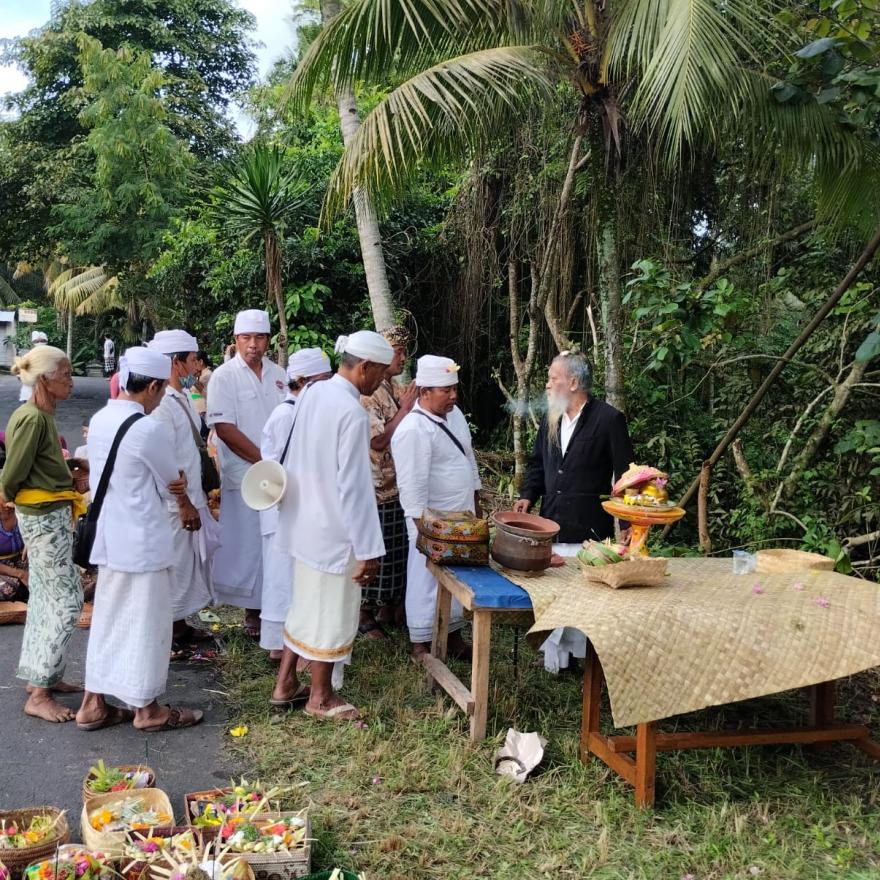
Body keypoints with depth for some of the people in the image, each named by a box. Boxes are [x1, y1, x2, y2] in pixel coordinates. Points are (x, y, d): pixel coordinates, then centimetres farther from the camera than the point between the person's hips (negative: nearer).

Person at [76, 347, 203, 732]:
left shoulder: (100, 419, 4)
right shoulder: (148, 429, -21)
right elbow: (174, 481, -8)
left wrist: (171, 484, 1)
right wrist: (184, 497, 13)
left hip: (109, 535, 8)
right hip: (141, 540, -8)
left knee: (108, 618, 17)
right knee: (145, 623, 5)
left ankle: (94, 703, 25)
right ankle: (146, 709, 18)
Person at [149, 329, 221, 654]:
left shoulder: (183, 398, 9)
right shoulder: (162, 403, -21)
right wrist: (185, 503, -19)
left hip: (189, 497, 10)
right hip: (173, 503, -10)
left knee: (189, 563, 18)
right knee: (173, 567, 2)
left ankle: (180, 626, 32)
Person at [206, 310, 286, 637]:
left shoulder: (279, 375, 10)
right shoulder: (224, 377, -4)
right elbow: (225, 429, -11)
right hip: (244, 477, -4)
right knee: (247, 544, 0)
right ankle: (252, 611, 13)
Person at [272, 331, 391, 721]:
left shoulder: (311, 393, 2)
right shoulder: (352, 412, -23)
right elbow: (354, 486, -24)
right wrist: (369, 548, -19)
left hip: (306, 520, 8)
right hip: (334, 528, -8)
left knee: (305, 602, 21)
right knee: (331, 611, 8)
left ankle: (285, 684, 31)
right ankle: (320, 696, 23)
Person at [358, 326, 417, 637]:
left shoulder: (397, 390, 13)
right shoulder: (369, 393, -15)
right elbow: (378, 439, -21)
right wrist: (405, 409, -15)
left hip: (398, 487, 9)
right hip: (377, 490, -9)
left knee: (396, 551, 15)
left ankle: (387, 608, 27)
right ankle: (365, 614, 12)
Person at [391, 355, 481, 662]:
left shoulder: (455, 414, 6)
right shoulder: (412, 430, -20)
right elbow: (412, 486, -21)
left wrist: (476, 505, 18)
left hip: (462, 517, 8)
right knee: (427, 582, 4)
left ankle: (454, 635, 32)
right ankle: (420, 644, 18)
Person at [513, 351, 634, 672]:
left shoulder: (609, 419, -8)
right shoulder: (550, 419, 12)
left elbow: (624, 474, -6)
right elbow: (538, 463, 22)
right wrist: (528, 496, 5)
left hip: (590, 529, -6)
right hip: (551, 526, 6)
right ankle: (554, 655, 23)